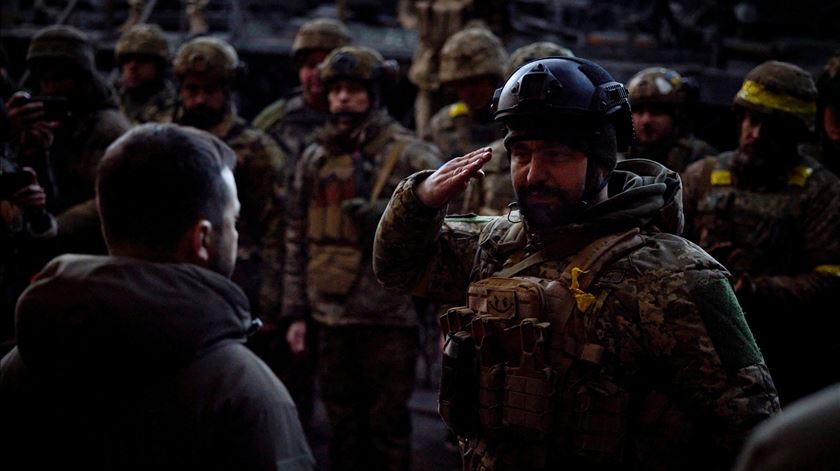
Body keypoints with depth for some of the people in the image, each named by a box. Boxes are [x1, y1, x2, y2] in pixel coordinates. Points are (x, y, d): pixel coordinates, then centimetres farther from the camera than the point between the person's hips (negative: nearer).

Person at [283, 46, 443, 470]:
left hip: (389, 318, -4)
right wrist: (296, 312, 12)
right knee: (343, 428, 14)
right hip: (332, 318, 5)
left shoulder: (409, 156, -4)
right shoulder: (314, 159, 12)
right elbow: (297, 241, 15)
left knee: (387, 426, 3)